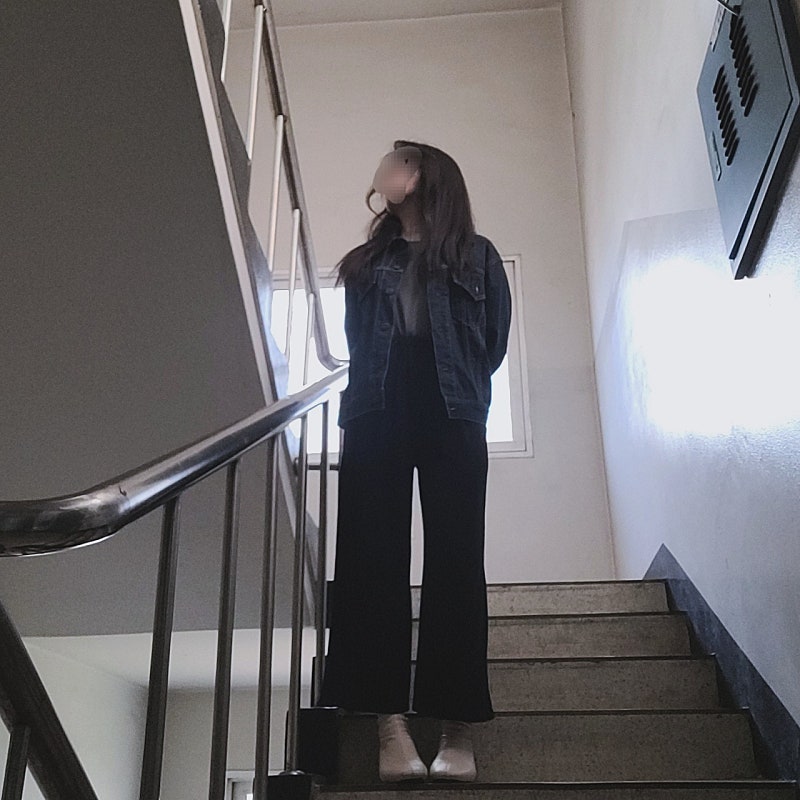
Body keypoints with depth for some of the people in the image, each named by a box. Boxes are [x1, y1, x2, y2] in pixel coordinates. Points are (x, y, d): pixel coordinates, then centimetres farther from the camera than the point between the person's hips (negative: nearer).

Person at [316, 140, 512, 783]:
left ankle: (458, 732, -5)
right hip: (377, 416, 3)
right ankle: (392, 729, -7)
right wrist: (370, 393, 6)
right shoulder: (369, 261, 23)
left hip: (451, 418, -2)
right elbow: (355, 343, 18)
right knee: (375, 558, -8)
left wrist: (461, 391, 6)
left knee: (454, 560, -7)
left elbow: (495, 339, 9)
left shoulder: (476, 255, 15)